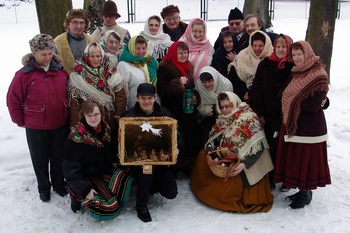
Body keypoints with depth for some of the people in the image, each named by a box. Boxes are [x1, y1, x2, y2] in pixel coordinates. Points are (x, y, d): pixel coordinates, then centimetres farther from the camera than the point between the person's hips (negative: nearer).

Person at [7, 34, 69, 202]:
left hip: (60, 125, 3)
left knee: (59, 157, 17)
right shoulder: (24, 74, -14)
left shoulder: (61, 71, -2)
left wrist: (66, 115, 9)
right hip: (36, 128, -2)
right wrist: (20, 121, 0)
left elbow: (68, 94, 9)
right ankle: (43, 187, 36)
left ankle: (59, 184, 39)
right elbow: (13, 100, -7)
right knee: (40, 159, 14)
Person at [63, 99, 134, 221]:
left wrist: (113, 163, 2)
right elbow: (71, 170, -19)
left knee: (126, 179, -16)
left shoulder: (105, 129, -2)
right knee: (109, 208, -20)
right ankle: (80, 198, 3)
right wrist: (85, 190, -24)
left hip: (104, 171, 7)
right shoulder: (75, 138, -20)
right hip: (84, 178, -6)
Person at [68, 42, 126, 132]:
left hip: (109, 119, 2)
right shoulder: (78, 72, -6)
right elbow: (73, 101, -7)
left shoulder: (110, 70, -1)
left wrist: (119, 116, -6)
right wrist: (76, 123, -10)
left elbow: (120, 95, -2)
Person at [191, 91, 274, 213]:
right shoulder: (223, 119, 4)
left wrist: (244, 164, -28)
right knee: (203, 155, -3)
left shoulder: (248, 118, -15)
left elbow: (258, 147, -19)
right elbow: (212, 140, 4)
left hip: (246, 168, -6)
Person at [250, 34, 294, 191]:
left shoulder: (295, 66, -3)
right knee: (271, 146, 9)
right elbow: (257, 89, 2)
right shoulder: (265, 64, 3)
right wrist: (259, 112, -2)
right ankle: (271, 178, 24)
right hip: (269, 114, 2)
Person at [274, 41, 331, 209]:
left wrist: (293, 104, -10)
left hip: (309, 127, -8)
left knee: (305, 160, 3)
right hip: (294, 124, 8)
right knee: (296, 159, 15)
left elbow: (313, 106, -20)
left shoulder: (319, 76, -16)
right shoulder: (297, 73, 10)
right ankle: (304, 190, 31)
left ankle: (305, 195, 20)